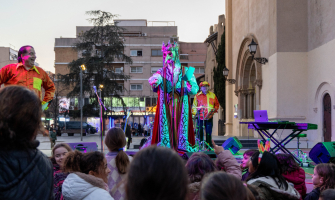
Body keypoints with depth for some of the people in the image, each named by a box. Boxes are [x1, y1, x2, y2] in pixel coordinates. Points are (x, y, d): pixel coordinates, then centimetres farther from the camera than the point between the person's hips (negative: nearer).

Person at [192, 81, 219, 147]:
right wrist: (195, 113, -6)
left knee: (209, 133, 4)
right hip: (200, 117, -1)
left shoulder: (212, 95, 9)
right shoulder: (197, 96, 5)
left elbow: (217, 104, 16)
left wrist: (214, 109, -2)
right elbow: (194, 106, 6)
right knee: (200, 132, 0)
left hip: (209, 117, 1)